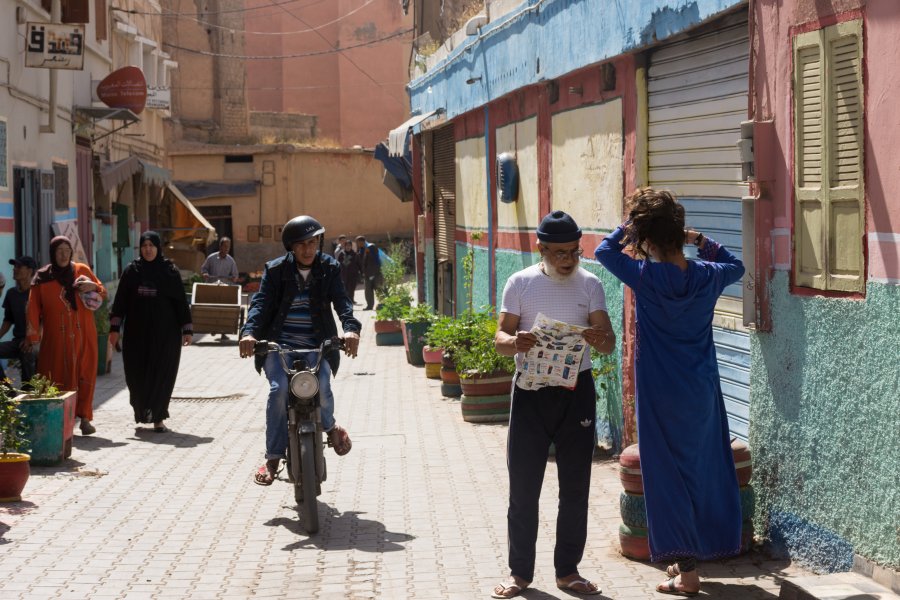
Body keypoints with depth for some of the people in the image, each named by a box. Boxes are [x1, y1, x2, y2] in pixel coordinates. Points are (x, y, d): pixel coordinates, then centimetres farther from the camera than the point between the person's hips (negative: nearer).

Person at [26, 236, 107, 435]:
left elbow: (103, 294, 14)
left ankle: (84, 417, 0)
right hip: (56, 338, -1)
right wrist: (32, 337, -5)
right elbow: (33, 308, 1)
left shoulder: (82, 270, 6)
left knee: (85, 375, -3)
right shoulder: (42, 277, 2)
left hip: (83, 335, 1)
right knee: (56, 377, -6)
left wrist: (94, 286, -9)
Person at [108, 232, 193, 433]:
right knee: (137, 372, 4)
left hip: (164, 333, -1)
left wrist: (186, 330, -3)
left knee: (162, 373, -4)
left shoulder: (170, 271, 1)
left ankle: (158, 418, 2)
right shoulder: (132, 271, 4)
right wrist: (114, 328, -1)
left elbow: (181, 301, 2)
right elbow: (120, 301, 5)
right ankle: (141, 408, 29)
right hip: (137, 332, 1)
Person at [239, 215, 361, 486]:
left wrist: (350, 328, -28)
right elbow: (261, 301, -7)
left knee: (321, 388, -24)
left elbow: (341, 300, -7)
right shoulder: (276, 269, 4)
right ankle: (273, 458, -12)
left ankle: (330, 427, 13)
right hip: (280, 344, 0)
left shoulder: (329, 268, 6)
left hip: (317, 345, 0)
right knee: (279, 389, -24)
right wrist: (249, 331, -27)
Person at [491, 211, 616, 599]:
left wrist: (599, 339, -27)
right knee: (523, 485, 1)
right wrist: (515, 342, -26)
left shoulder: (589, 285, 3)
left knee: (575, 487, 7)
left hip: (576, 391, 1)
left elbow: (609, 340, -3)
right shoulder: (520, 283, -1)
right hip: (531, 391, -1)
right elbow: (500, 337, -2)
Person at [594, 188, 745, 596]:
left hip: (661, 393, -4)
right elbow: (736, 266, 20)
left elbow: (604, 250, 3)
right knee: (705, 468, 16)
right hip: (702, 392, 4)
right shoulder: (707, 276, -3)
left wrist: (629, 226, 7)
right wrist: (701, 241, 12)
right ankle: (690, 557, 26)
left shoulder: (645, 276, -13)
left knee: (670, 474, 3)